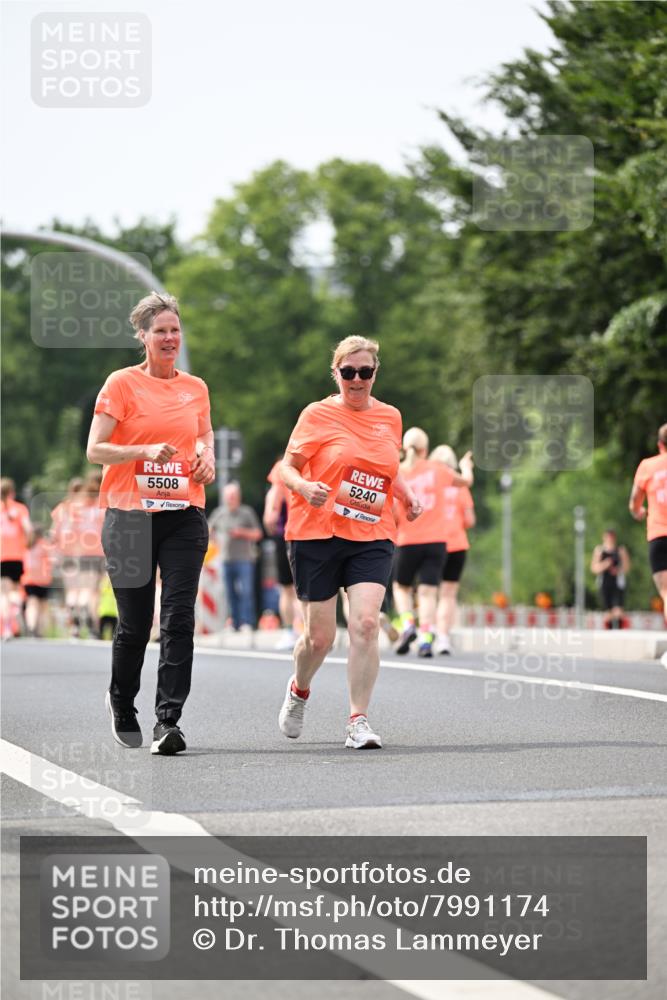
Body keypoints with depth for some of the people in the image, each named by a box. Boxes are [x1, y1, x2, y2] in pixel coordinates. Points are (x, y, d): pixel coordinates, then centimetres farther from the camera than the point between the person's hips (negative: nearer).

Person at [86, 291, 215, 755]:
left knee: (179, 619, -10)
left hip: (184, 516, 3)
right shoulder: (122, 383, -2)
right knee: (134, 623, 5)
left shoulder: (196, 387, 10)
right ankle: (122, 703, 32)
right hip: (130, 515, -3)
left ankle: (169, 720, -10)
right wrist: (146, 451, -21)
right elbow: (95, 450, -6)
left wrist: (207, 456, 4)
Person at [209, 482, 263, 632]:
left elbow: (257, 534, 3)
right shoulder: (220, 513, 8)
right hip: (227, 558, 3)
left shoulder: (247, 512, 0)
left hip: (245, 559, -3)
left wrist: (242, 532, -12)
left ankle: (247, 623, -11)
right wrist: (218, 540, 11)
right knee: (230, 593, 4)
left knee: (246, 592, -11)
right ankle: (235, 623, 10)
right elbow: (209, 528, 25)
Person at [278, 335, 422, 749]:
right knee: (320, 636, 3)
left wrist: (409, 496, 7)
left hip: (372, 536, 2)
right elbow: (287, 466, 0)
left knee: (365, 622, -17)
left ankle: (359, 722, -11)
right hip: (316, 533, -2)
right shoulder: (318, 414, -2)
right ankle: (299, 690, 37)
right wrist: (304, 487, -21)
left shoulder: (390, 417, 10)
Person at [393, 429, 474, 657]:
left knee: (402, 587, 18)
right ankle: (425, 638, -14)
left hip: (408, 542, -1)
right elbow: (466, 481, 20)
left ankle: (407, 624, -4)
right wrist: (466, 467, 41)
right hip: (436, 541, 1)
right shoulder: (437, 470, 2)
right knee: (428, 591, 0)